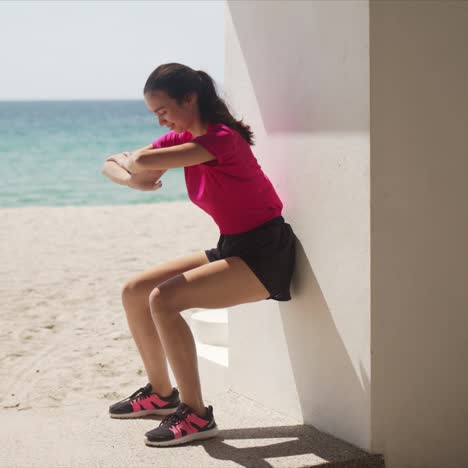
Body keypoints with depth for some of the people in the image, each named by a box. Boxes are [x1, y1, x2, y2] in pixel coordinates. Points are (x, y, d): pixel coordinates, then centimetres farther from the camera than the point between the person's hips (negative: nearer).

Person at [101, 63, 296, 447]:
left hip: (265, 255, -9)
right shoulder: (182, 138, 6)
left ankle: (196, 415, -15)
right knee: (134, 292, 7)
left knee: (163, 299, -24)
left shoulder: (221, 139, -22)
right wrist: (133, 180, -16)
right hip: (230, 248, 9)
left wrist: (130, 162, -8)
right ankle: (161, 394, 21)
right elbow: (112, 164, 7)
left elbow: (144, 162, -32)